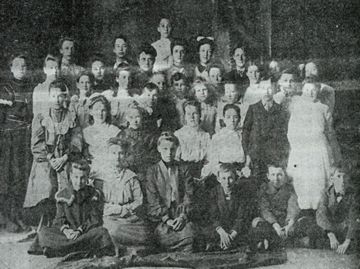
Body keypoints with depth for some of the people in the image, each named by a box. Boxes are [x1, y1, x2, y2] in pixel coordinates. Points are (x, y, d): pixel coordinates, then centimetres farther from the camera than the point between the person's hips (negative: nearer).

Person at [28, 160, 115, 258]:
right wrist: (65, 230, -20)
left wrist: (79, 230, -20)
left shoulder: (94, 195, 0)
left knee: (102, 232, -33)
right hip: (68, 232, 2)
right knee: (44, 231, -21)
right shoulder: (62, 195, 5)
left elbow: (95, 220, -5)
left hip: (87, 231, -2)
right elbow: (59, 219, 3)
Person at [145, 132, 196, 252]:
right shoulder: (152, 171, 10)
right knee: (164, 236, -31)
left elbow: (188, 196, 6)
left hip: (182, 216, 1)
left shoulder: (184, 170, 15)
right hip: (160, 217, -1)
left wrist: (182, 216, -10)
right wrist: (166, 219, -11)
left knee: (188, 235, -30)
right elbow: (153, 199, 1)